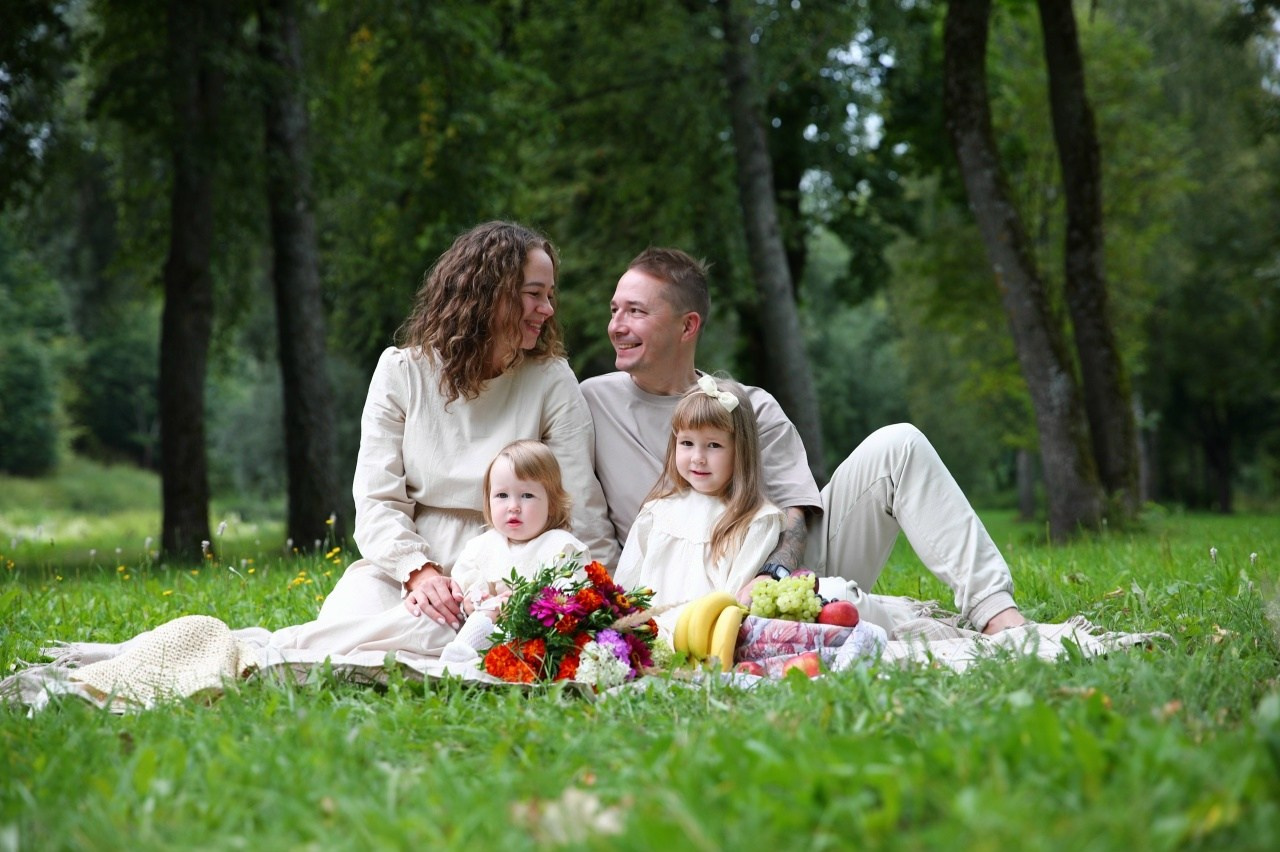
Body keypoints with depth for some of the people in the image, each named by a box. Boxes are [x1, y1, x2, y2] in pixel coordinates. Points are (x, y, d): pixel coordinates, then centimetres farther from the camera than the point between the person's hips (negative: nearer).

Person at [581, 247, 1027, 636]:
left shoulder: (753, 408, 7)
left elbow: (796, 511, -3)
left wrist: (773, 573, -24)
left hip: (792, 562, 4)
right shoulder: (592, 403, 4)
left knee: (898, 444, -13)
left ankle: (995, 614, -21)